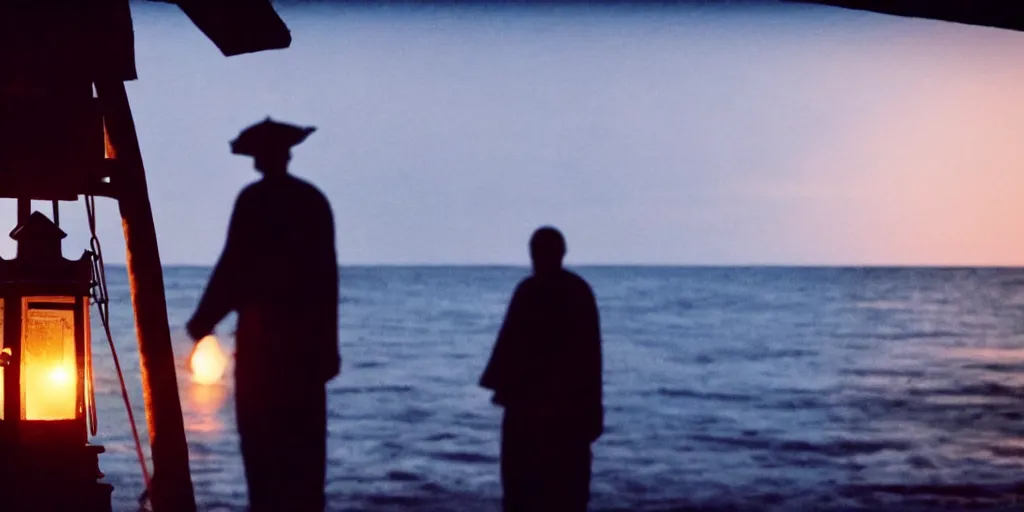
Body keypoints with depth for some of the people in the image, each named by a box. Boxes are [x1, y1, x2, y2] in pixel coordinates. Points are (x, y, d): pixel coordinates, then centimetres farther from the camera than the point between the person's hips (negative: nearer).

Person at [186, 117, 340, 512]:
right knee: (304, 439, 9)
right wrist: (328, 342, 15)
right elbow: (327, 276, 10)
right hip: (310, 336, 5)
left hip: (265, 334, -5)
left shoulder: (255, 199, -6)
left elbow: (234, 267, -11)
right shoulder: (313, 200, 9)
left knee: (264, 435, -3)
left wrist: (202, 322, -1)